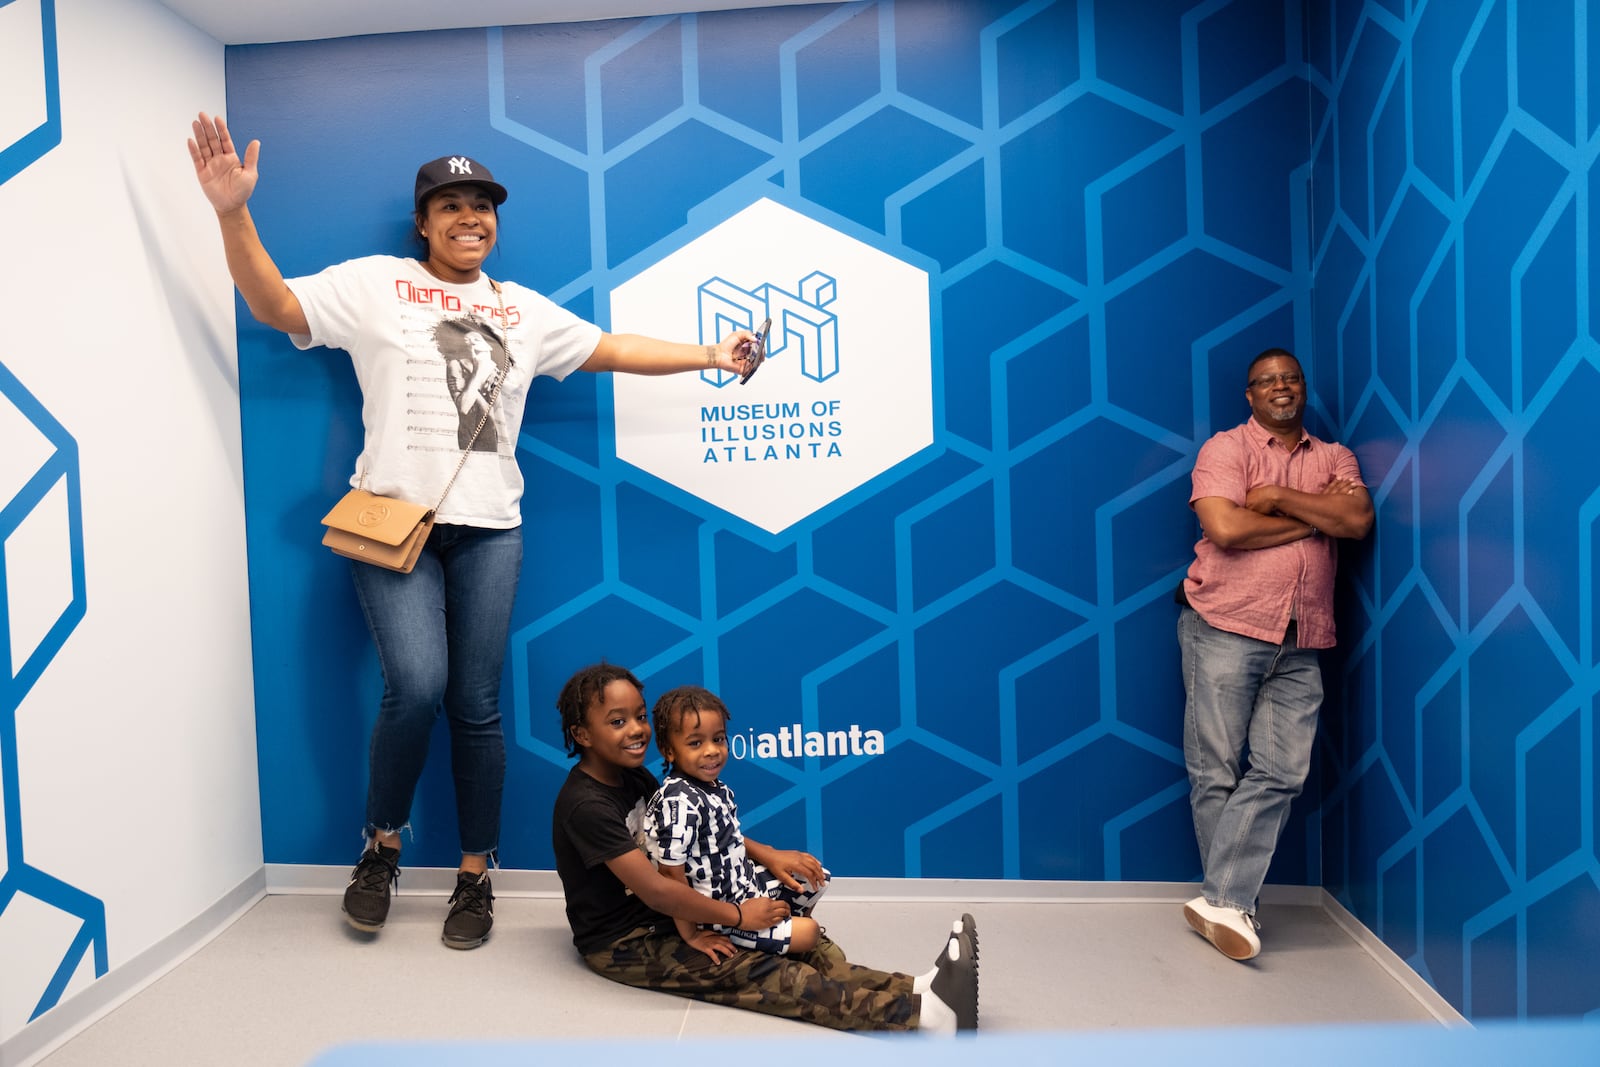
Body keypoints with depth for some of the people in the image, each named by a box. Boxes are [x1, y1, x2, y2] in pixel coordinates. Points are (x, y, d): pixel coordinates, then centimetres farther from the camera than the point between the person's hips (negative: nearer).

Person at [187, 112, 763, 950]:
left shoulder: (522, 309, 17)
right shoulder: (375, 284, 8)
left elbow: (611, 350, 17)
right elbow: (274, 305, 1)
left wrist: (709, 355, 11)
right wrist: (233, 213, -11)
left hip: (487, 528, 3)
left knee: (476, 705, 2)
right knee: (416, 684, -17)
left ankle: (475, 876, 17)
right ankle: (380, 845, 12)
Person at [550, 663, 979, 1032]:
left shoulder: (631, 775, 4)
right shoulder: (586, 806, -24)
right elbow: (655, 890, -27)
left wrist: (765, 854, -3)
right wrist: (737, 915, -18)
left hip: (663, 916, 9)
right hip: (620, 943, -9)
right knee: (748, 972, -25)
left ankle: (917, 992, -24)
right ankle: (921, 1012, -37)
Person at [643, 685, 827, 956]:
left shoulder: (716, 788, -1)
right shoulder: (680, 802, -28)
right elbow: (671, 873, -26)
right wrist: (691, 936, -20)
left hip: (746, 880, 9)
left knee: (817, 878, 16)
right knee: (807, 933, -12)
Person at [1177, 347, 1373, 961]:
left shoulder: (1334, 457, 17)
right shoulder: (1225, 448, 2)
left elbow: (1359, 520, -1)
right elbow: (1225, 528, -14)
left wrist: (1278, 498, -10)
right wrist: (1317, 515, -4)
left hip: (1300, 645, 4)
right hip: (1225, 629, -4)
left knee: (1281, 772, -5)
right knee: (1216, 773, -2)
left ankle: (1221, 901, 0)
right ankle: (1232, 904, 13)